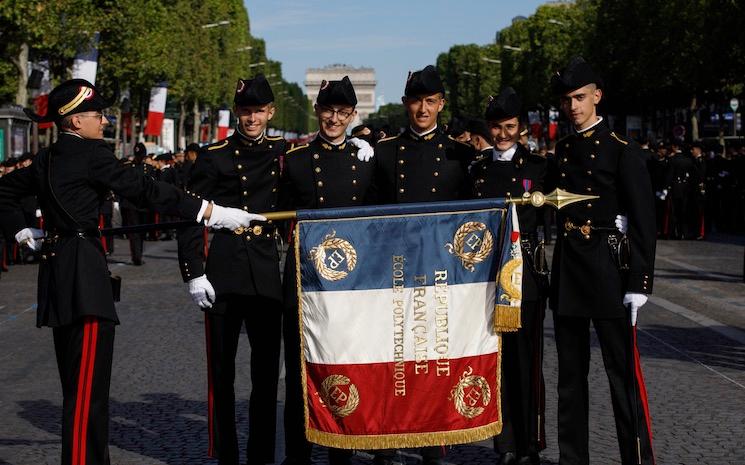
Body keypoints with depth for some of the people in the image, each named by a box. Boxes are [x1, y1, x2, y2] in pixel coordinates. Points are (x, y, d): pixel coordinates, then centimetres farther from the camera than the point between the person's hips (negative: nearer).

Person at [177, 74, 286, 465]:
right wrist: (193, 273, -8)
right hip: (224, 275, -3)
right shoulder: (213, 157, 0)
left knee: (267, 370, 6)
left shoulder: (282, 152, 9)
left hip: (267, 274, 3)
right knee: (221, 372, 4)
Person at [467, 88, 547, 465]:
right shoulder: (477, 169, 14)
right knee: (495, 359, 3)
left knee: (525, 359, -2)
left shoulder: (536, 166, 7)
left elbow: (534, 217, 1)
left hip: (525, 272, -2)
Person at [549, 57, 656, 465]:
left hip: (607, 268, -6)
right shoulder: (560, 151, 11)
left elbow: (643, 218, -9)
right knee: (570, 374, 12)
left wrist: (639, 282, -13)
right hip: (566, 270, 6)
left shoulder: (622, 150, -6)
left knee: (623, 372, -4)